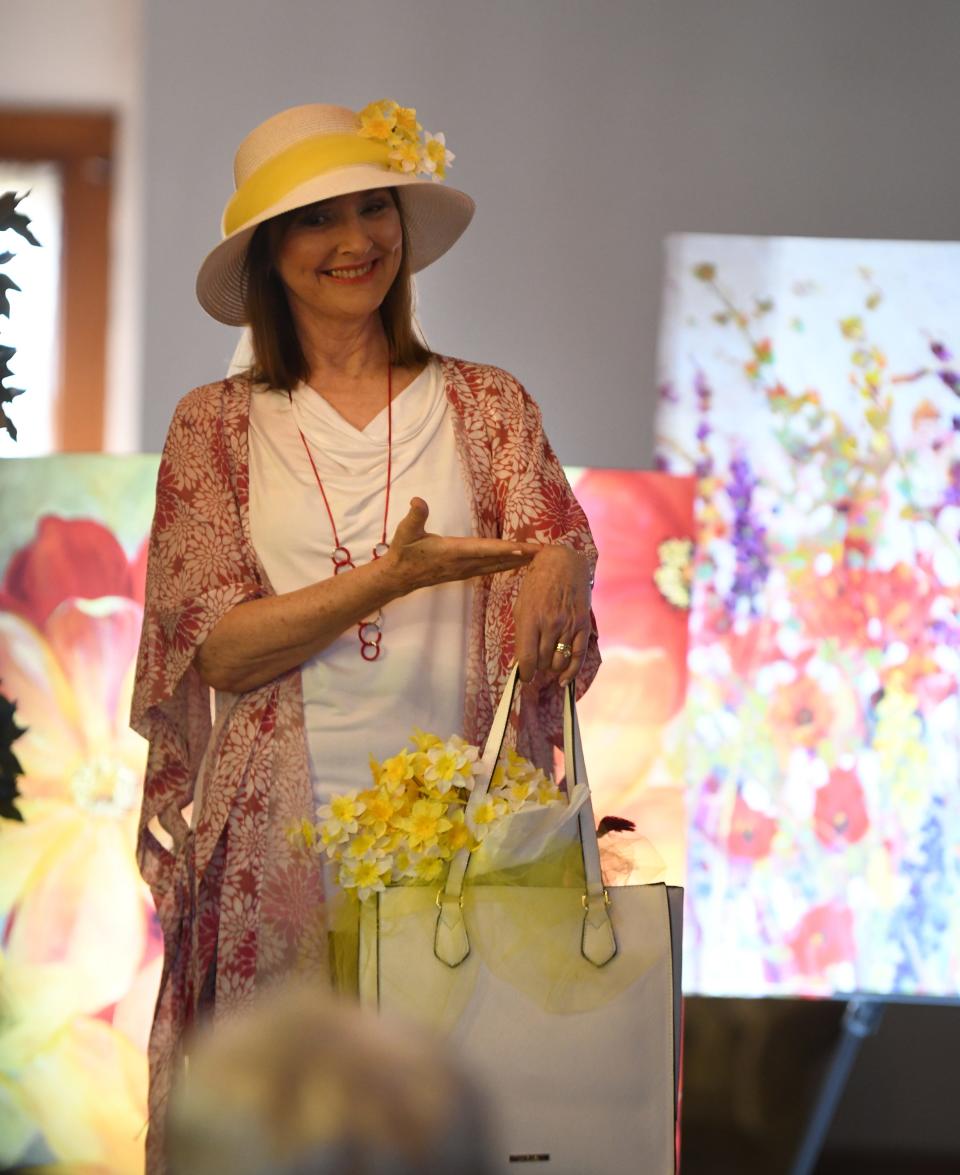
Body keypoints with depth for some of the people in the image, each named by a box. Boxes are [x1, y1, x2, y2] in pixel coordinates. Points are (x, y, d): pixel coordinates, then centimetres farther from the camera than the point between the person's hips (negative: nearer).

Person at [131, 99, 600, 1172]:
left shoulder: (486, 405, 11)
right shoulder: (218, 425, 8)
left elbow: (560, 538, -5)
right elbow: (217, 648, -2)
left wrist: (551, 583, -30)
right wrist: (393, 577, -15)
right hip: (281, 829, 0)